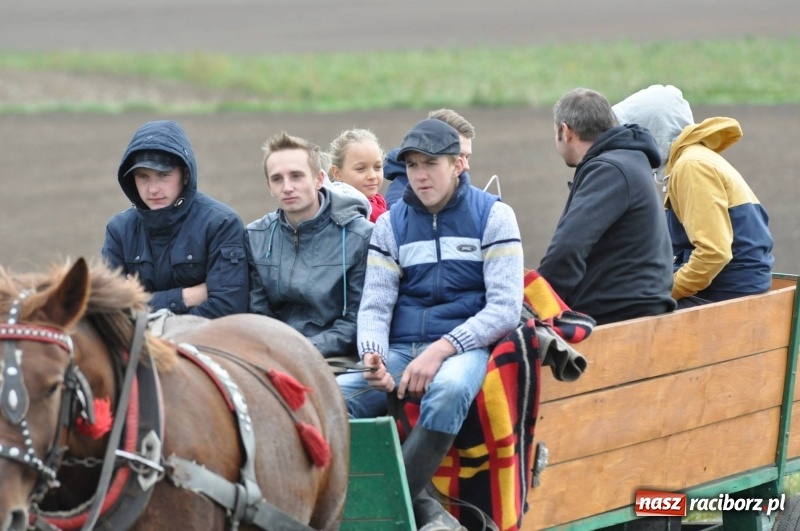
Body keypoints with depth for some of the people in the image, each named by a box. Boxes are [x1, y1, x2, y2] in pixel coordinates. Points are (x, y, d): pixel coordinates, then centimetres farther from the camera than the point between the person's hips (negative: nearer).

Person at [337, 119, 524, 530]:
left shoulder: (492, 216, 2)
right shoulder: (391, 224, 13)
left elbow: (505, 307, -6)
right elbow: (375, 305, 8)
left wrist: (442, 349, -18)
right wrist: (373, 356, -15)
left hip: (466, 346, -4)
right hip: (401, 349, 4)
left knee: (448, 388, -41)